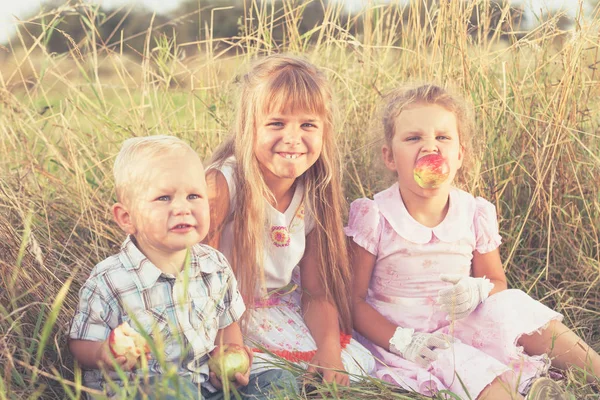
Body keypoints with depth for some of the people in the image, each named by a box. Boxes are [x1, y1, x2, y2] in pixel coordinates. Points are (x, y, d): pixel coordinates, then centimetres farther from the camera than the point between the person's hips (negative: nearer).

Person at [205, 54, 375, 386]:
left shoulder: (314, 196, -3)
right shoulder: (222, 185, -22)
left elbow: (316, 292, 1)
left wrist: (329, 349, -16)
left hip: (282, 308, 6)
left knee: (358, 364, -8)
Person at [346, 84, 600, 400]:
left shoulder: (476, 215, -2)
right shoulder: (374, 219, -13)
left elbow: (496, 281, 10)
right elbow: (353, 299, -10)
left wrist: (478, 290, -15)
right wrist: (401, 340, -22)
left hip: (460, 327, 5)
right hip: (397, 334, -4)